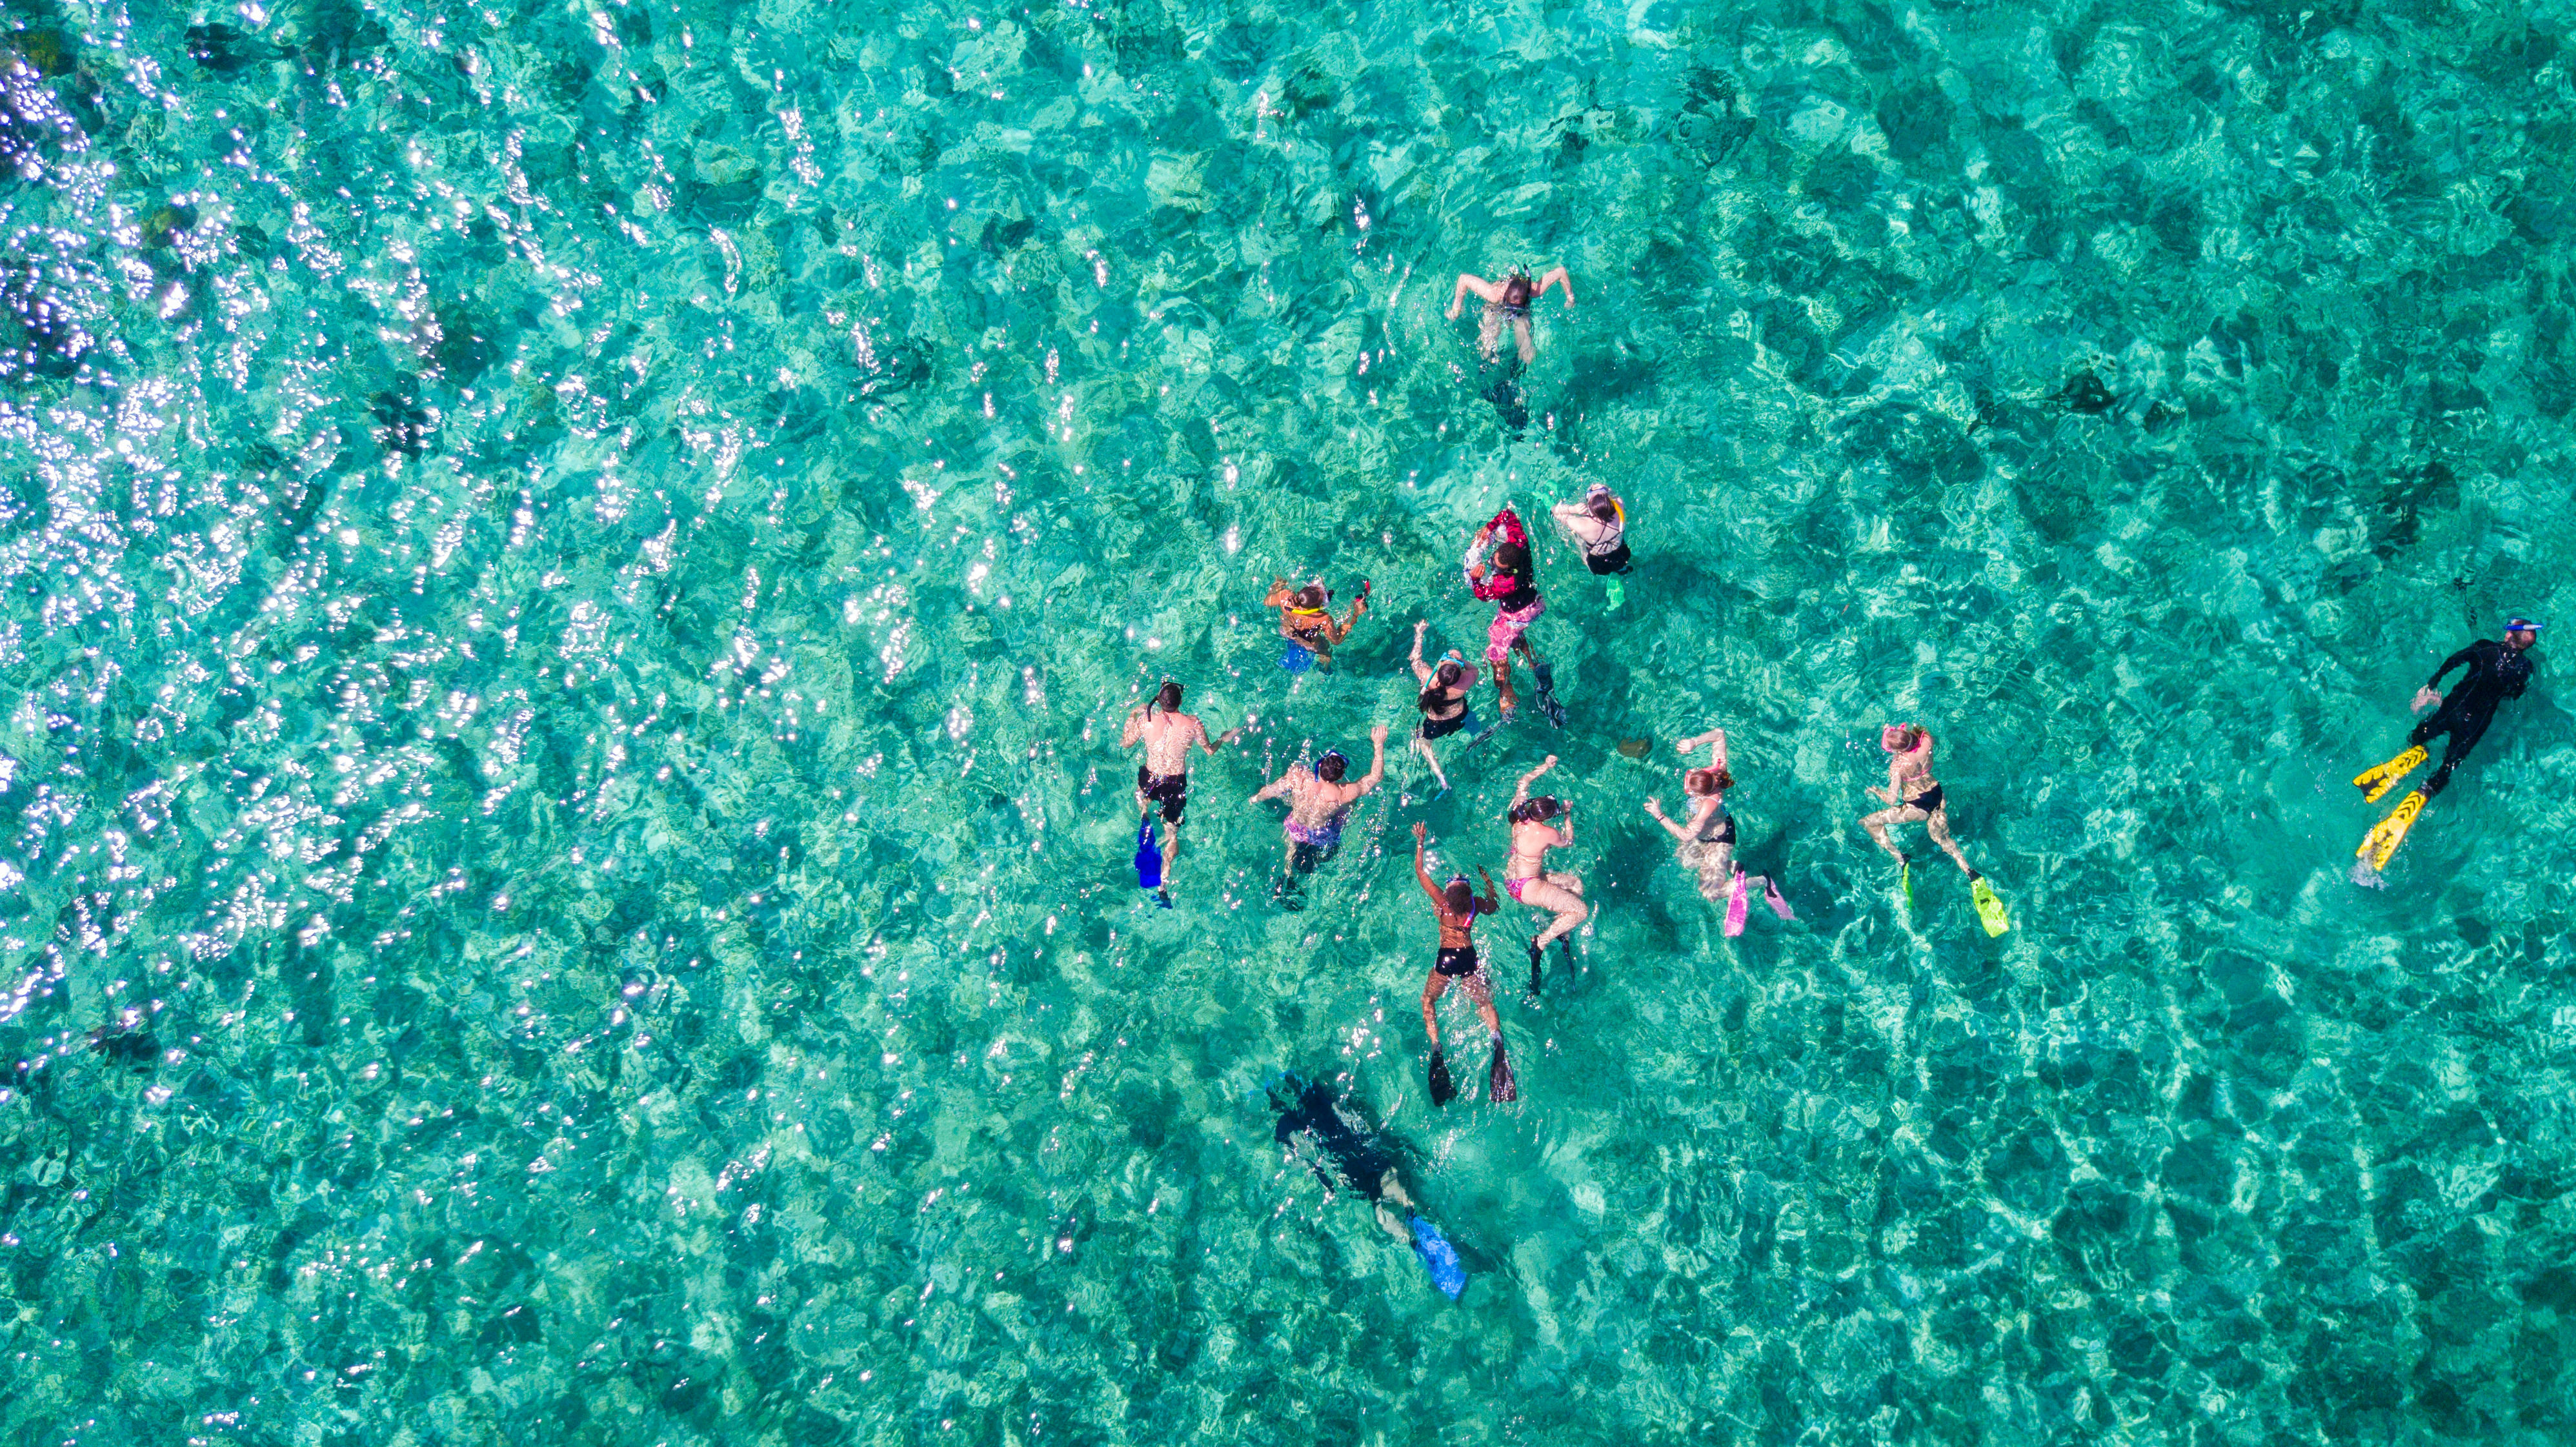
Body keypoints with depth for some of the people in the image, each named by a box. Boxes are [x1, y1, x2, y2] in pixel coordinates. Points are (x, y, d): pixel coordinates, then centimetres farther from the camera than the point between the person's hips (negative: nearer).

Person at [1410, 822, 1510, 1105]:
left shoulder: (1440, 901, -11)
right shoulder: (1477, 904, -5)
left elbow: (1420, 871, 0)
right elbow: (1495, 905, 20)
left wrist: (1420, 842, 11)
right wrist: (1486, 877, 31)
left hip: (1446, 959, -2)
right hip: (1470, 960, 2)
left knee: (1428, 1001, 17)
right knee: (1485, 1003, 15)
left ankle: (1436, 1047, -5)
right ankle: (1497, 1040, -14)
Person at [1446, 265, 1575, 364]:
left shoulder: (1534, 291, -42)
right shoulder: (1494, 293, -45)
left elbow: (1561, 272, -29)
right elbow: (1464, 278, -34)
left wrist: (1570, 298, -16)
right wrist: (1456, 306, -24)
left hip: (1522, 316, 1)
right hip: (1495, 310, -1)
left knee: (1528, 357, -9)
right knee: (1487, 353, -12)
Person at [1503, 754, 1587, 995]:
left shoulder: (1519, 814, -5)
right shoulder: (1548, 833, -23)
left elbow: (1524, 781, 14)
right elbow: (1568, 841, 2)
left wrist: (1546, 766, 18)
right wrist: (1568, 815, 13)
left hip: (1510, 880, 9)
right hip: (1527, 888, -9)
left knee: (1575, 884, 23)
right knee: (1581, 911, -11)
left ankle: (1561, 933, 22)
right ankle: (1540, 944, -11)